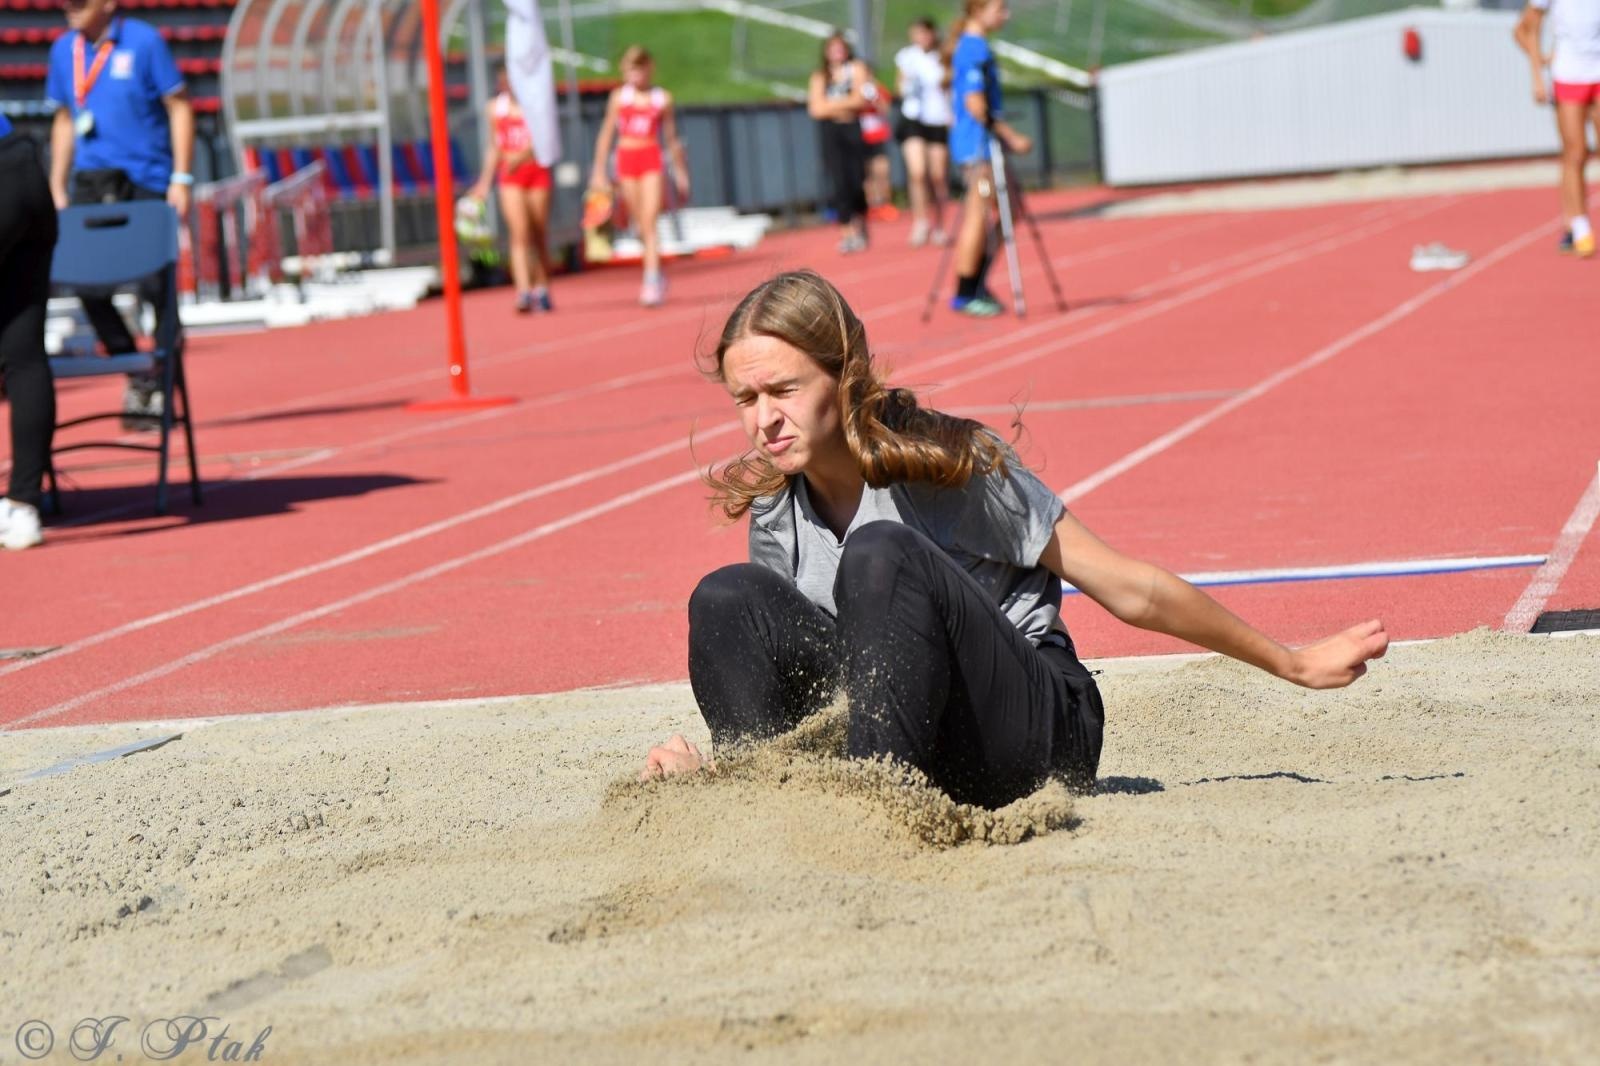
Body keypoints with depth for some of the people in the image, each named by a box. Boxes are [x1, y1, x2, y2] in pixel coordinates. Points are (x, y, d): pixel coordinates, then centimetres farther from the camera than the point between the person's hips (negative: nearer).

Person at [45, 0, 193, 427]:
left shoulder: (144, 41, -5)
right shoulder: (64, 50, 9)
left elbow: (179, 107, -3)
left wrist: (181, 179, -9)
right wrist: (57, 187, 13)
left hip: (145, 182, -5)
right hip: (90, 183, 5)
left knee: (155, 287, -5)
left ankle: (159, 384, 9)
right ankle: (136, 376, 10)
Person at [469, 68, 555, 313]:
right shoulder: (496, 107, 7)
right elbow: (494, 146, 15)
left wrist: (523, 155, -31)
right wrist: (484, 182, 14)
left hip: (536, 171, -1)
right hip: (510, 176, 1)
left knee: (539, 235, 6)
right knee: (519, 233, -13)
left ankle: (542, 290, 20)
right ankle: (524, 291, -22)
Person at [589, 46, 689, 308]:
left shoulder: (662, 98, 4)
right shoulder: (619, 97, 6)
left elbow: (672, 138, 11)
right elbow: (606, 133, 9)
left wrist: (680, 173, 14)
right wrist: (599, 171, 5)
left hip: (652, 161, -2)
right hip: (626, 161, 2)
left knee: (650, 222, -14)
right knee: (641, 226, 7)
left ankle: (651, 280, -18)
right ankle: (657, 276, 22)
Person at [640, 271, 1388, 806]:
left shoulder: (948, 466, -13)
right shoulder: (774, 508, 3)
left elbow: (1129, 590, -5)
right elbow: (799, 677, 15)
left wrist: (1293, 664, 2)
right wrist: (707, 758, -6)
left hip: (1037, 732, -5)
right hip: (884, 741, 5)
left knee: (882, 556, -31)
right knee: (729, 598, -16)